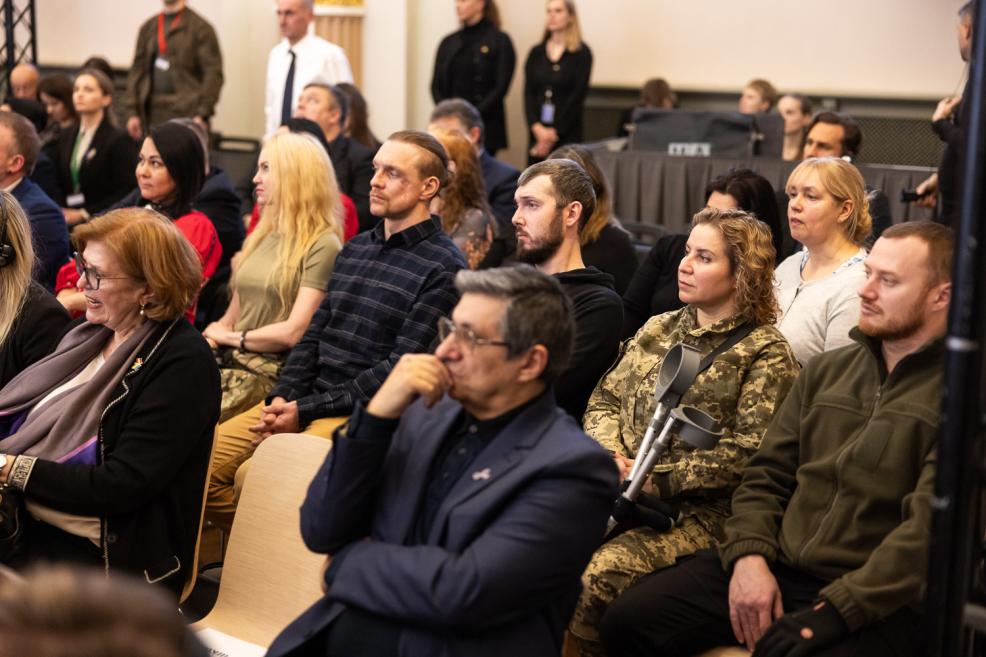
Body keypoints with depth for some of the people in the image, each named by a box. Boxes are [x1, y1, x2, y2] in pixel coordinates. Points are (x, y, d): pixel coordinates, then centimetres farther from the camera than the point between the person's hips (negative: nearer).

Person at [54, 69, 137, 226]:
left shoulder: (119, 140, -4)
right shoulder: (66, 137, 17)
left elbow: (126, 192, -9)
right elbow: (59, 183, 19)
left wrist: (84, 214, -11)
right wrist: (60, 212, -1)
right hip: (66, 220, 5)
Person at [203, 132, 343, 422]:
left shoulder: (322, 245, -5)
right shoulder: (261, 237, 20)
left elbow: (294, 332, -13)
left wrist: (233, 337, 1)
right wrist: (214, 335, -3)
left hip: (270, 372, -7)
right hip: (228, 360, 7)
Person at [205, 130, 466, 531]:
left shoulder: (443, 268, -9)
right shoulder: (355, 248, 17)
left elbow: (401, 369, -15)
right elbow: (314, 335, 16)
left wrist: (305, 410, -16)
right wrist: (282, 397, -3)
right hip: (302, 399, 8)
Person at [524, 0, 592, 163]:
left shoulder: (581, 53, -1)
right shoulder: (536, 53, 11)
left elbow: (577, 96, -6)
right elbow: (528, 93, 5)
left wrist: (555, 132, -10)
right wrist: (537, 127, -10)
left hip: (567, 134, -4)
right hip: (537, 133, 4)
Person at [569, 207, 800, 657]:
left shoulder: (766, 353, -3)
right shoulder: (658, 329, 18)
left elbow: (747, 452, -12)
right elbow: (605, 400, 19)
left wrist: (658, 480, -14)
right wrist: (609, 453, -2)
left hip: (699, 511, -6)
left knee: (595, 576, -29)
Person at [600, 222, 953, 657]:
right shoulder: (827, 370, 16)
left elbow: (928, 531, -16)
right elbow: (767, 474, 14)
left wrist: (835, 610, -21)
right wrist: (749, 555, -4)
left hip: (877, 602, -6)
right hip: (777, 567, 6)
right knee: (628, 621, -9)